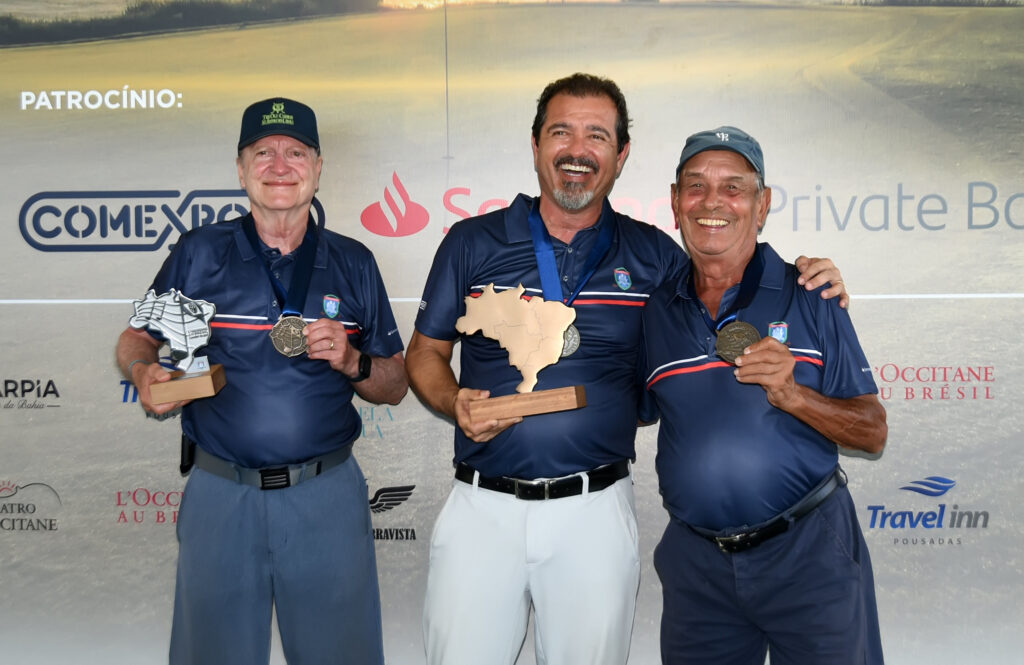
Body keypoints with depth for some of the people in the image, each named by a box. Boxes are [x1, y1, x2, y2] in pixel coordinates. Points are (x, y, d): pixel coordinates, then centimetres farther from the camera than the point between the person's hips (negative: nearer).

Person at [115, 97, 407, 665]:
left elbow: (395, 385, 8)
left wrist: (351, 361, -11)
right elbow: (136, 340, 9)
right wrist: (145, 374, -12)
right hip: (221, 495, 0)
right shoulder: (198, 253, 2)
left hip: (327, 496, 1)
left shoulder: (353, 263, 5)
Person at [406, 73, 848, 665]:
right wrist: (456, 404, -10)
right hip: (482, 506, 0)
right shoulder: (472, 243, 4)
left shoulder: (652, 255, 5)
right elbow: (425, 353, 10)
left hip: (596, 511, 0)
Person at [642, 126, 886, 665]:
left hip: (809, 554, -2)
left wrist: (792, 395, -18)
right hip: (696, 563, 2)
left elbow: (873, 433, -3)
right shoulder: (655, 310, 4)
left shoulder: (809, 296, -3)